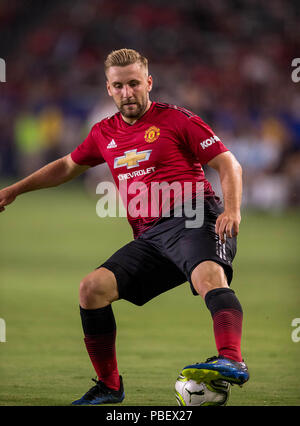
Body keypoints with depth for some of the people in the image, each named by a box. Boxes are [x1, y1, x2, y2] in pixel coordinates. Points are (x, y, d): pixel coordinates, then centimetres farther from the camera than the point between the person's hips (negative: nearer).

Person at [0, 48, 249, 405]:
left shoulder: (175, 119, 2)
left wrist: (232, 209, -17)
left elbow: (228, 164, 1)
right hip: (149, 237, 6)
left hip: (192, 219, -6)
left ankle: (232, 361, -57)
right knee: (92, 288, -10)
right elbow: (68, 166, 37)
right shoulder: (105, 134, 19)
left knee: (209, 276, -36)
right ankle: (109, 386, 3)